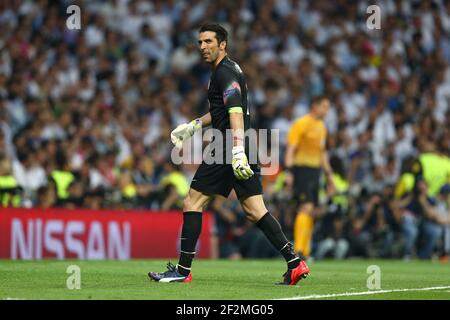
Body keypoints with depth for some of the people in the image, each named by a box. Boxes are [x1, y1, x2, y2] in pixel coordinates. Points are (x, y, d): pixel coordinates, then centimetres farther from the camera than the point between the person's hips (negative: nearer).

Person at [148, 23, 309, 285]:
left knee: (192, 204, -1)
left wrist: (237, 152, -33)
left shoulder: (225, 72, -11)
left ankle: (183, 270, 2)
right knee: (255, 210, 4)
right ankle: (295, 262, -6)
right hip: (245, 151, 10)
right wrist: (193, 126, 38)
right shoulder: (227, 70, 21)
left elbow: (235, 112, -24)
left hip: (227, 152, -10)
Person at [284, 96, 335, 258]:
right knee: (306, 208, -18)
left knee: (310, 212, 7)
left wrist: (329, 175, 23)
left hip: (315, 171, 8)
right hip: (302, 169, -8)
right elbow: (290, 149, -13)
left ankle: (305, 252, 12)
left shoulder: (321, 126, 18)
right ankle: (298, 249, -20)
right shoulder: (300, 124, -8)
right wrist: (289, 172, -22)